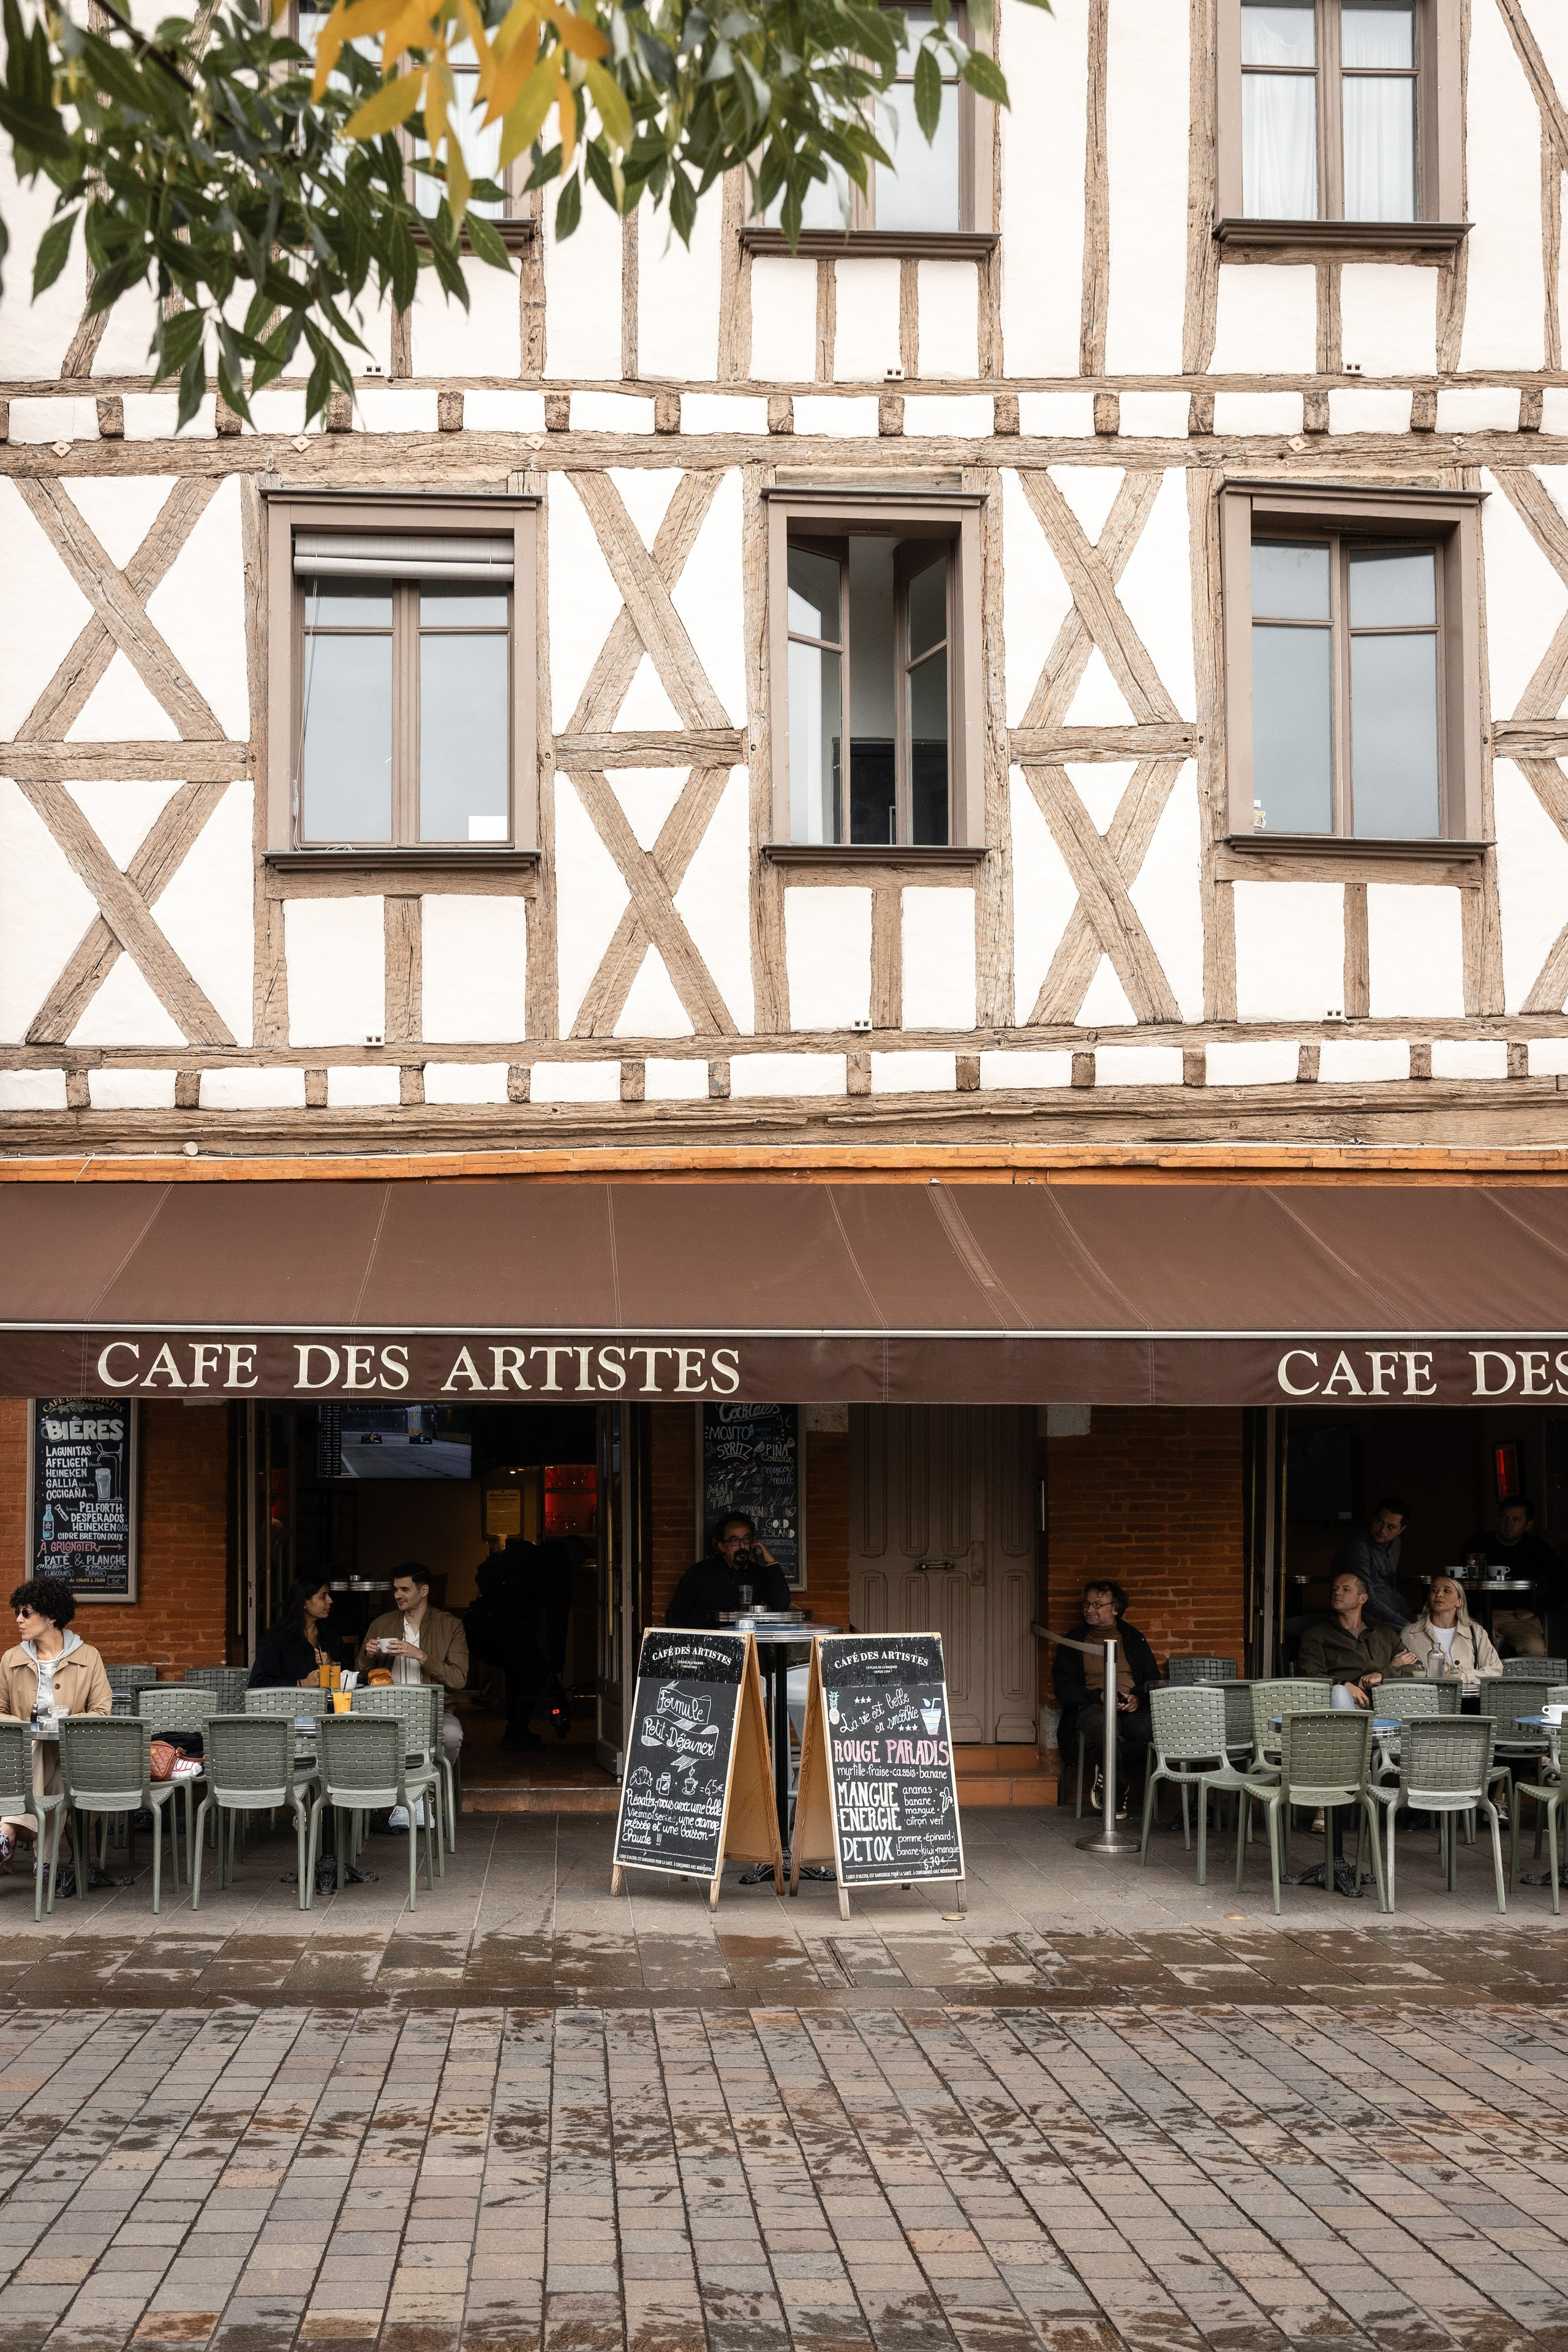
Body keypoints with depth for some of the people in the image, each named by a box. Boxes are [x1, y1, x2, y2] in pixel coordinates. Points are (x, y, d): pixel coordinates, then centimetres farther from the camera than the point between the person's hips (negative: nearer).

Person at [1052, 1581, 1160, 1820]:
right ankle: (1119, 1792, -20)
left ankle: (1107, 1772, -11)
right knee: (1103, 1726, -42)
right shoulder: (1074, 1641, 14)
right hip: (1091, 1707, -2)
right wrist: (1099, 1695, -12)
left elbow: (1154, 1681, 17)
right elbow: (1064, 1686, 5)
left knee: (1156, 1733, -34)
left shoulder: (1133, 1639, 20)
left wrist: (1138, 1697, -6)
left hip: (1132, 1709, 2)